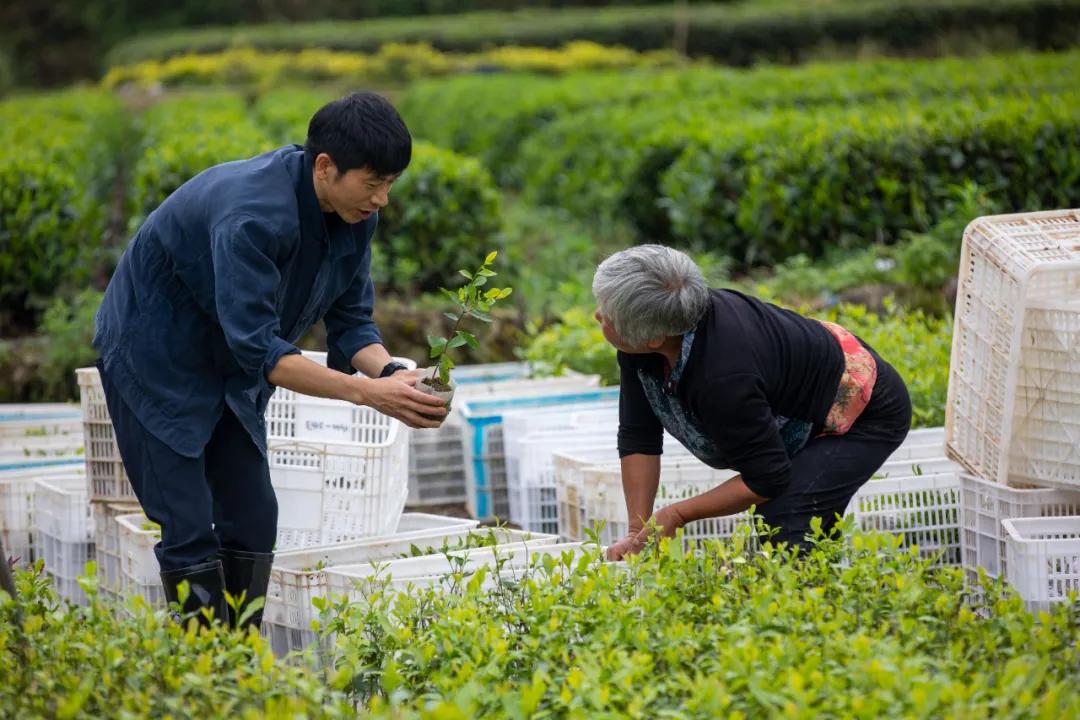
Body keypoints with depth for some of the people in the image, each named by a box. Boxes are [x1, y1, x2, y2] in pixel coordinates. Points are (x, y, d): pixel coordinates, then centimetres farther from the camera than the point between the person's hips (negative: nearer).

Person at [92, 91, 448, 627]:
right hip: (155, 358, -8)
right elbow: (258, 346, -38)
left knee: (252, 519, 4)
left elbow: (350, 318, -4)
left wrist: (390, 373, -25)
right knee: (189, 529, -10)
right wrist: (366, 392, -42)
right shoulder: (253, 214, -36)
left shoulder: (352, 214, -11)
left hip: (229, 367, 8)